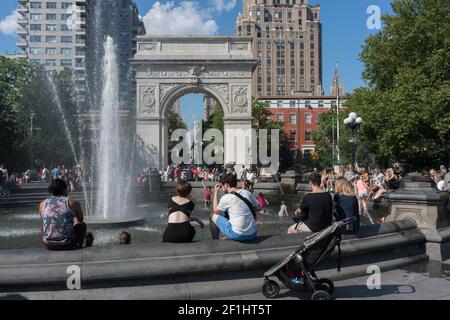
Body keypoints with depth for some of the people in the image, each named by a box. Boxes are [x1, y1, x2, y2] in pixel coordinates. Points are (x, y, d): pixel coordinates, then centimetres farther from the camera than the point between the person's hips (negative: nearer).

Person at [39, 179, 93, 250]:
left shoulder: (42, 204, 5)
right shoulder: (72, 202, -1)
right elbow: (81, 220, 19)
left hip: (48, 245, 3)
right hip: (67, 245, -3)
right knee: (82, 225, 24)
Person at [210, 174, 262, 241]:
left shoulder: (226, 197, -9)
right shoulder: (247, 192, 4)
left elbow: (216, 211, 9)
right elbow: (259, 208, 14)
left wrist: (216, 192, 13)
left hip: (237, 235, -5)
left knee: (214, 216, 13)